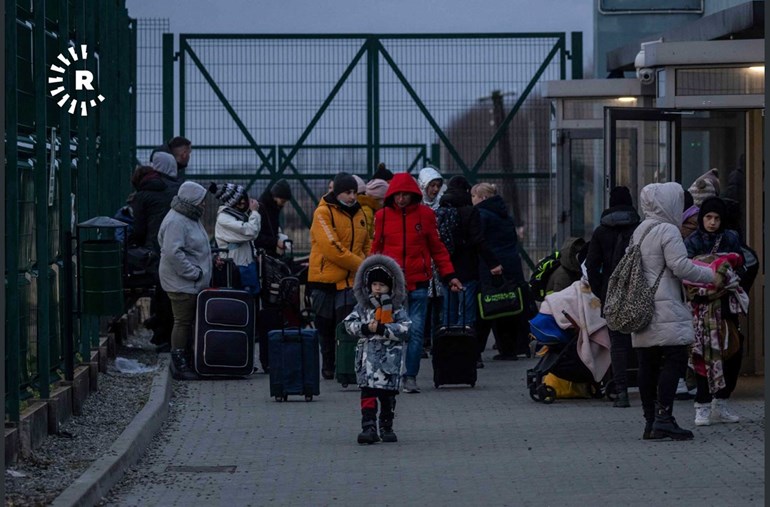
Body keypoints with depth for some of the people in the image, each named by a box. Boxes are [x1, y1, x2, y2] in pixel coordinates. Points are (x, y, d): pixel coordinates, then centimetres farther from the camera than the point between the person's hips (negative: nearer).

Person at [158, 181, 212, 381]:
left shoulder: (190, 218, 15)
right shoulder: (176, 221, -19)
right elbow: (173, 253, -27)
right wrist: (194, 272, -22)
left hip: (193, 283, 10)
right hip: (181, 283, -10)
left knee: (189, 322, 14)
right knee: (183, 322, -5)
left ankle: (186, 362, 21)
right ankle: (179, 366, 0)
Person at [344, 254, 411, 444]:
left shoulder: (396, 308, 2)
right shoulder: (362, 306, 8)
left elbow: (405, 329, -10)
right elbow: (349, 323, 1)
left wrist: (383, 329, -19)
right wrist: (365, 328, -16)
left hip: (390, 356, -1)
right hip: (367, 355, 1)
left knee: (388, 393, 6)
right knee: (367, 391, -9)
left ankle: (387, 427, 19)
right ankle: (368, 427, -13)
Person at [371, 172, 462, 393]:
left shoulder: (425, 214, 5)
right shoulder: (382, 216, 6)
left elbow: (437, 248, 10)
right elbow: (376, 249, 11)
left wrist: (449, 275, 5)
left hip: (418, 283, 0)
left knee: (416, 331, -2)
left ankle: (410, 377, 3)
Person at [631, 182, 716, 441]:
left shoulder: (638, 232, 16)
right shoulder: (668, 231, -10)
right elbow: (681, 266, -15)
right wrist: (711, 275, -2)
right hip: (666, 308, -9)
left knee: (648, 364, 8)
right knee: (675, 359, -7)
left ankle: (650, 420, 10)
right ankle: (664, 417, -14)